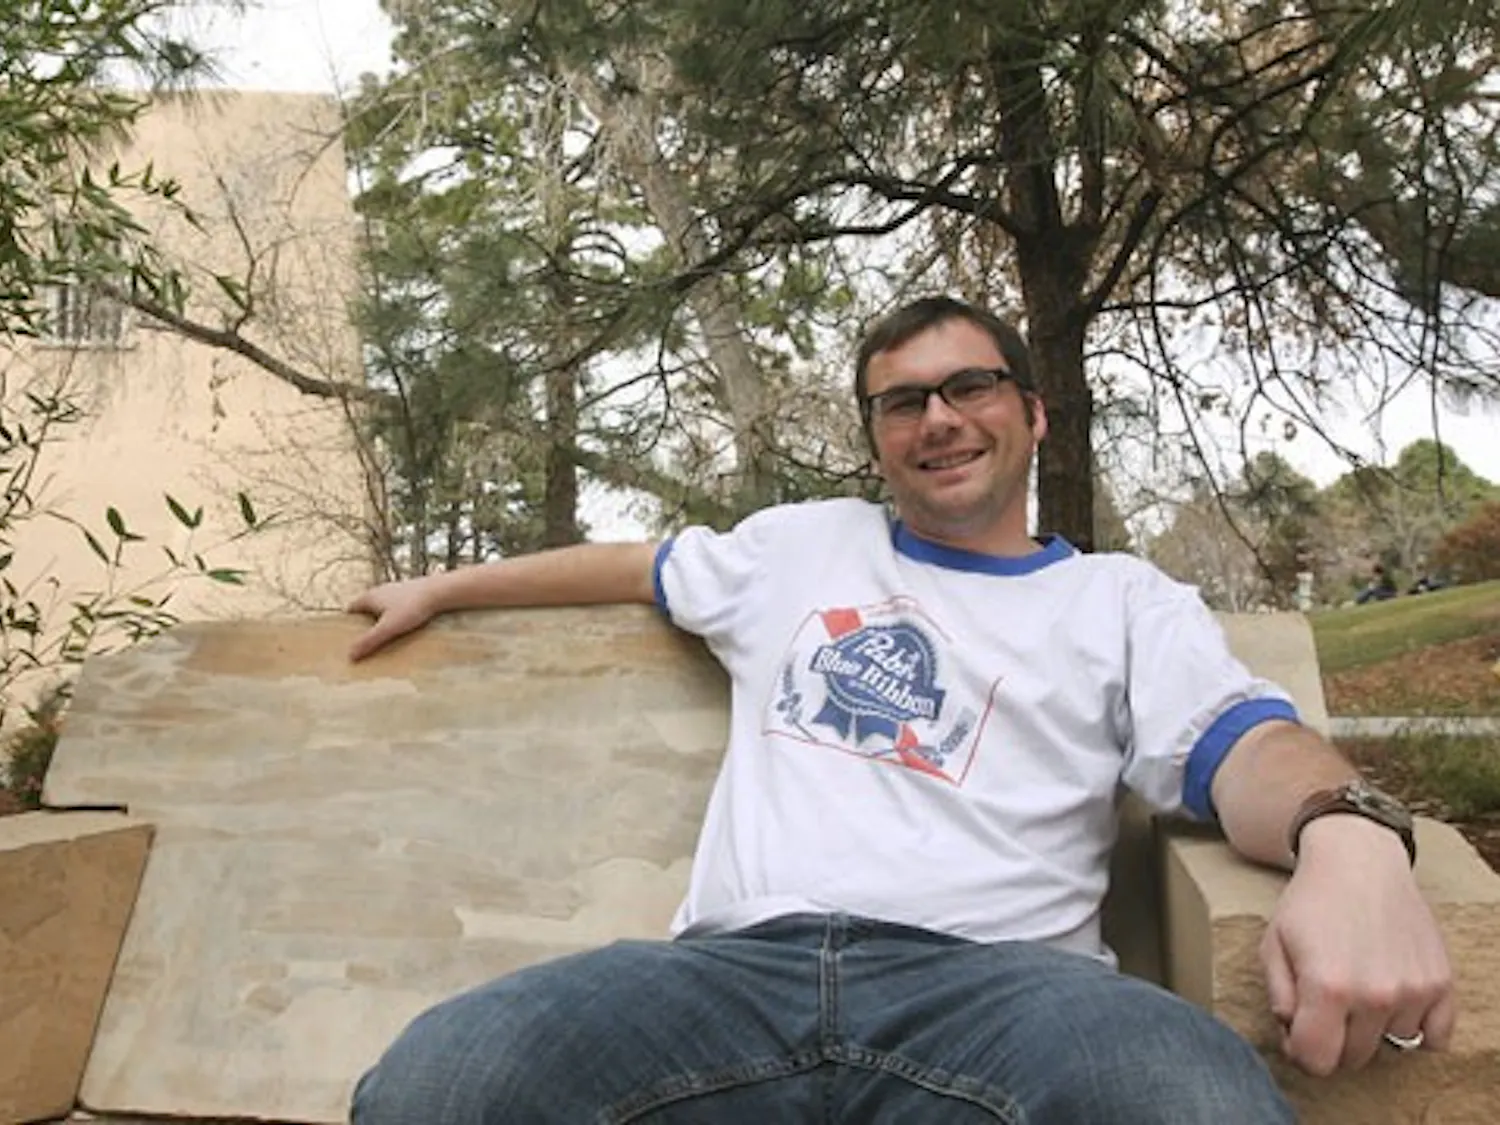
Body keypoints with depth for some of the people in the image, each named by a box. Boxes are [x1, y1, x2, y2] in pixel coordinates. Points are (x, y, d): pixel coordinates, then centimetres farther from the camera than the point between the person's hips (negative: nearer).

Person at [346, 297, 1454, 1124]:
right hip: (740, 962, 2)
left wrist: (1352, 833, -22)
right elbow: (635, 564, 38)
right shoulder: (802, 542, 27)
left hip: (993, 974, -1)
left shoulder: (1124, 599, 18)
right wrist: (442, 587, 43)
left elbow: (1243, 744, 2)